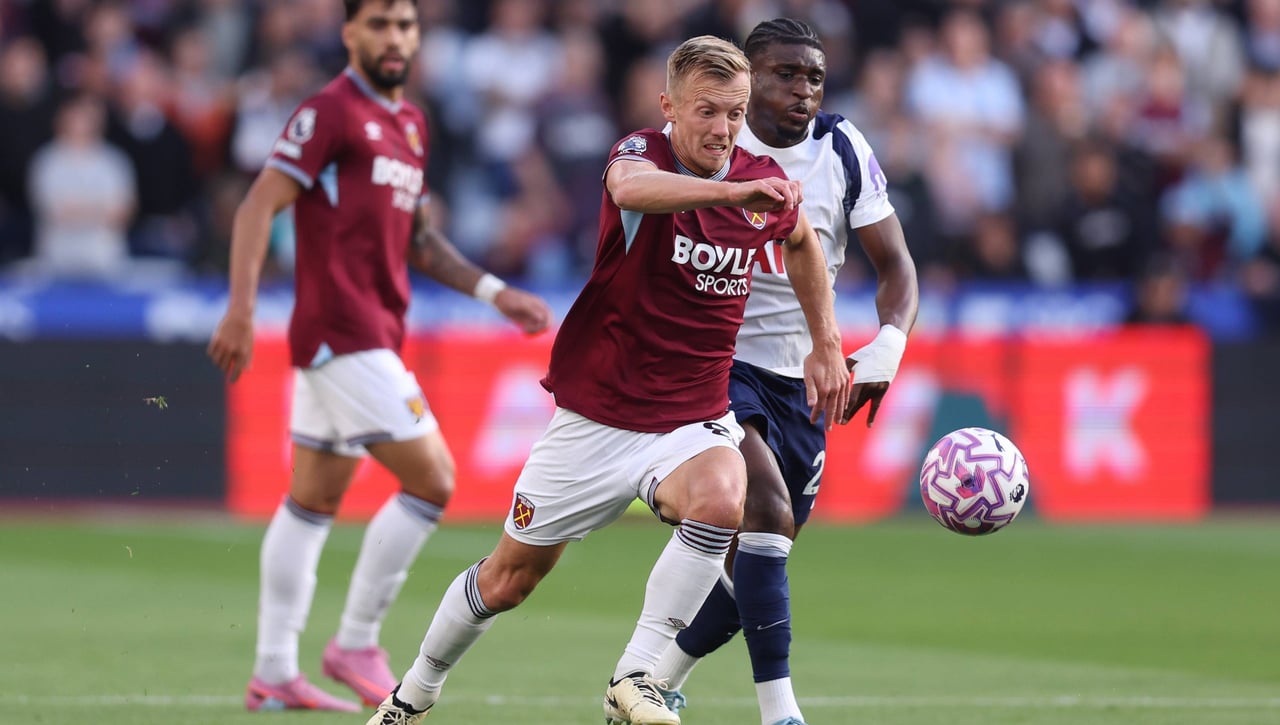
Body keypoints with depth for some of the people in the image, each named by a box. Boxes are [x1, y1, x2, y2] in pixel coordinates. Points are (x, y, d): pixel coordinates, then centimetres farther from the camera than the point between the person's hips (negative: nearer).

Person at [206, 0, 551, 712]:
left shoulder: (410, 123, 16)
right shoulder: (329, 112, -10)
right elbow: (259, 206, -15)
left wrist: (494, 291, 17)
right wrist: (242, 308, -24)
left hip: (377, 332, 9)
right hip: (344, 331, -9)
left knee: (313, 503, 11)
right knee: (433, 480, -11)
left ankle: (275, 672, 14)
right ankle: (357, 642, -2)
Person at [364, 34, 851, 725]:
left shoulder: (762, 182, -2)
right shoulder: (642, 151, -15)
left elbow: (802, 239, 23)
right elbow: (631, 186, -43)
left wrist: (825, 343, 18)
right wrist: (735, 190, -57)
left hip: (694, 419, 2)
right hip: (597, 415, -2)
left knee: (720, 500, -33)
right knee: (509, 577, 10)